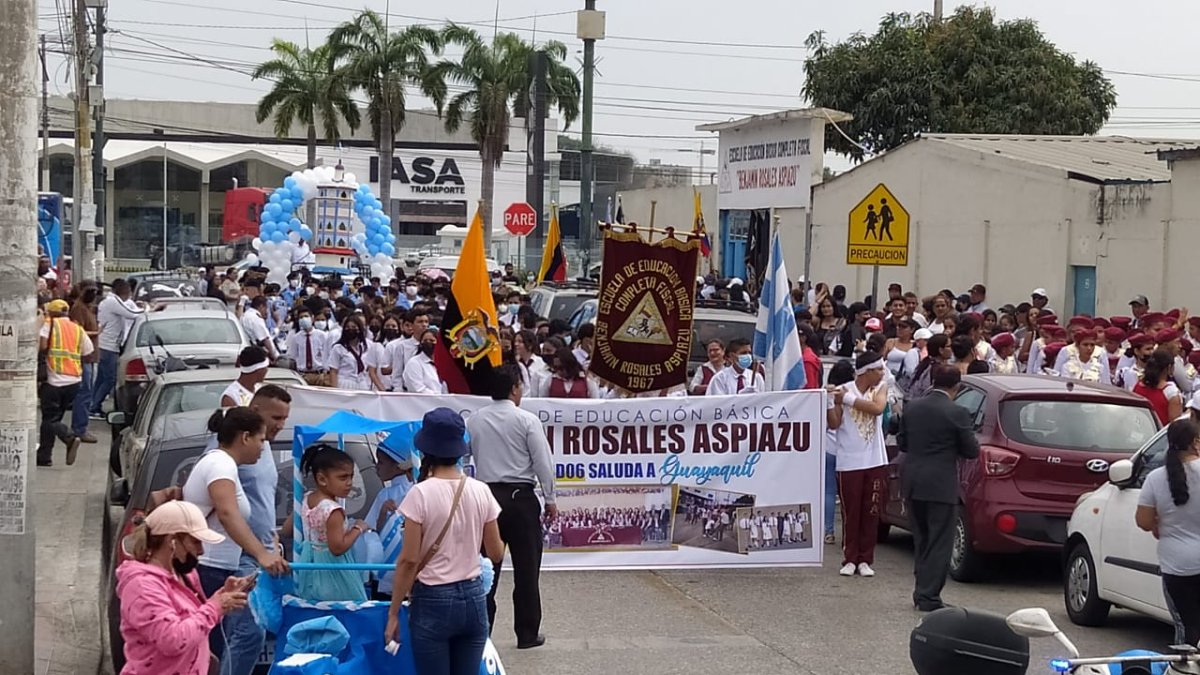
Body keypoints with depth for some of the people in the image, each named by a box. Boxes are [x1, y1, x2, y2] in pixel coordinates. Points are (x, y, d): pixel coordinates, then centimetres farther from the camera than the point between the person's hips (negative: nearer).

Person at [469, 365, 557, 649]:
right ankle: (527, 634, 9)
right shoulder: (527, 420, -9)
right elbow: (542, 462, -8)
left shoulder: (475, 420, 3)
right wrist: (550, 499, 0)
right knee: (526, 568, 4)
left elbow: (468, 458, 8)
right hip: (520, 497, -4)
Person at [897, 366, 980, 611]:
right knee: (939, 544, 2)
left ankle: (922, 591, 22)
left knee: (921, 542, 18)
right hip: (941, 486, -5)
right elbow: (972, 451, -5)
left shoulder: (911, 409, 4)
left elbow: (902, 443, 12)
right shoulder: (957, 414, -11)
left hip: (912, 483, 5)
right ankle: (928, 596, -1)